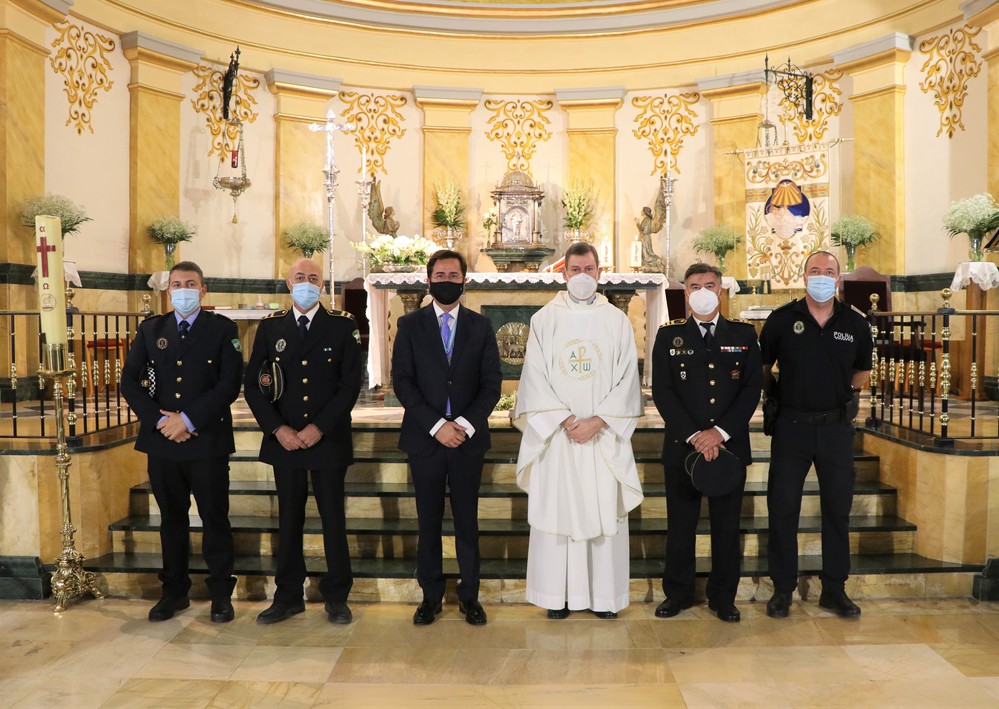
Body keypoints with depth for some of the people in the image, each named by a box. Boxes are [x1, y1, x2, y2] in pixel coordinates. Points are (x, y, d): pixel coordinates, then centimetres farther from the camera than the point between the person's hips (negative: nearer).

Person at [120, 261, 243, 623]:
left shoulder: (222, 329, 0)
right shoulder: (150, 329, 10)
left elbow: (230, 384, -8)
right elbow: (130, 380, 6)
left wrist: (188, 419, -14)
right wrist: (159, 420, -8)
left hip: (207, 440, -3)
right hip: (161, 439, 3)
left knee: (215, 517, 3)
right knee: (171, 517, 14)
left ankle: (221, 593, 16)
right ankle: (174, 590, 27)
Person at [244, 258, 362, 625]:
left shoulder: (342, 326, 0)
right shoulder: (270, 327, 7)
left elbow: (351, 383, -4)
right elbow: (252, 384, 4)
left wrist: (320, 427, -11)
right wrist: (277, 429, -7)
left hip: (329, 439, -2)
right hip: (284, 439, 2)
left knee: (333, 518, 5)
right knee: (288, 518, 10)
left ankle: (336, 596, 18)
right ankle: (288, 596, 22)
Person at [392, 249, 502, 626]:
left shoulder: (481, 326, 7)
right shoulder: (410, 325, 3)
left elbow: (492, 382, 2)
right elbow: (402, 381, -4)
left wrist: (466, 424, -12)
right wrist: (436, 425, -13)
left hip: (468, 438, 1)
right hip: (425, 438, 0)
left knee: (467, 521, 8)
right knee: (429, 521, 8)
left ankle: (469, 595, 20)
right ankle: (431, 595, 21)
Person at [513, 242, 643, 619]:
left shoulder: (617, 321, 5)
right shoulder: (544, 319, 4)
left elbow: (627, 379, 1)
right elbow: (535, 377, -1)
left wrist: (597, 422, -10)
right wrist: (565, 419, -11)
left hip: (604, 436, 1)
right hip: (555, 434, 0)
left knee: (604, 511, 4)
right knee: (556, 509, 2)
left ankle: (605, 594, 16)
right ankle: (559, 594, 14)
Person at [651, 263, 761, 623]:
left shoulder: (744, 334, 8)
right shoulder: (668, 336, 5)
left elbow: (752, 388, 0)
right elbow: (662, 391, -2)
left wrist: (721, 432, -11)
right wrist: (694, 435, -12)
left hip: (730, 445, 1)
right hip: (682, 445, 0)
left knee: (727, 526, 8)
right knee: (680, 525, 7)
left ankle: (723, 597, 23)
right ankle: (678, 593, 22)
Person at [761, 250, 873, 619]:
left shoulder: (856, 324, 2)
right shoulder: (781, 319, -3)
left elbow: (863, 371, 18)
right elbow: (761, 368, 8)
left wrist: (845, 392, 6)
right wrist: (776, 394, 0)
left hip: (837, 427, 2)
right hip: (791, 425, -1)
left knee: (838, 509, 9)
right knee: (783, 508, 4)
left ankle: (834, 589, 24)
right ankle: (782, 588, 17)